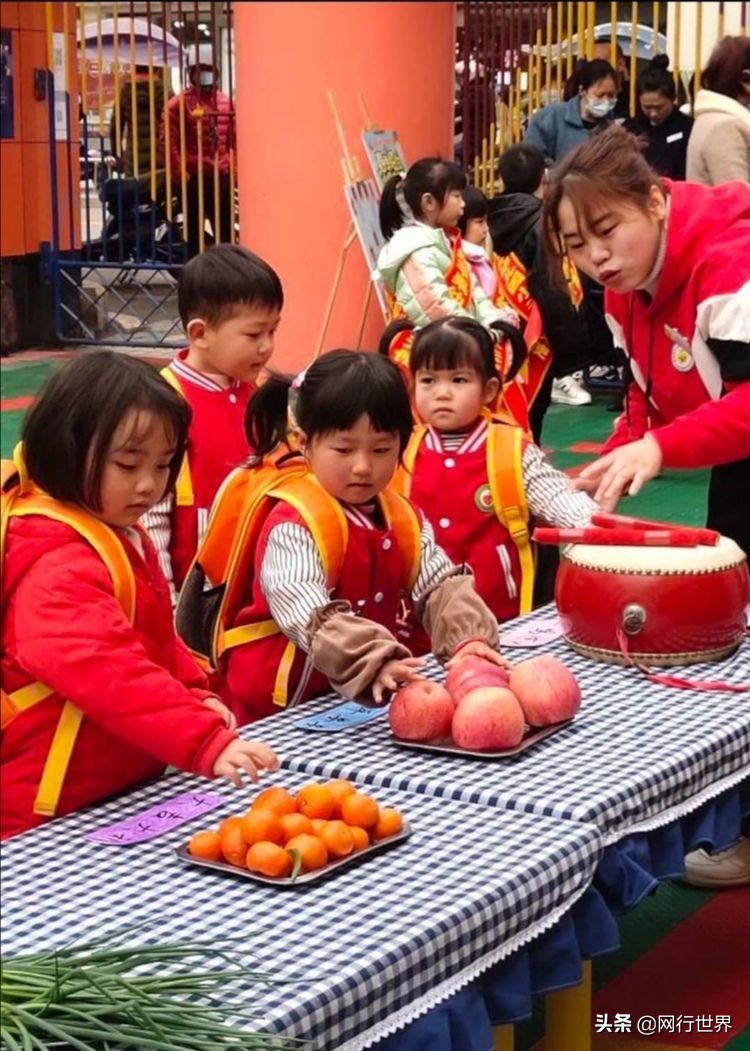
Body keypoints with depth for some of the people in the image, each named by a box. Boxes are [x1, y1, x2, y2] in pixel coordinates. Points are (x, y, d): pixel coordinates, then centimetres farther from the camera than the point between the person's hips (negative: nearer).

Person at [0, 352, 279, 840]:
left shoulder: (123, 537, 10)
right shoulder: (58, 565, -23)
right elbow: (103, 669, -37)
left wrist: (196, 694, 4)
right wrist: (207, 742, -45)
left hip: (128, 788, 9)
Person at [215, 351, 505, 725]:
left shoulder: (403, 520, 9)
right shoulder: (293, 528, -14)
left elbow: (441, 584, 1)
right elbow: (310, 617, -26)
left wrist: (469, 638, -20)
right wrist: (375, 663, -40)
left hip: (369, 699, 6)